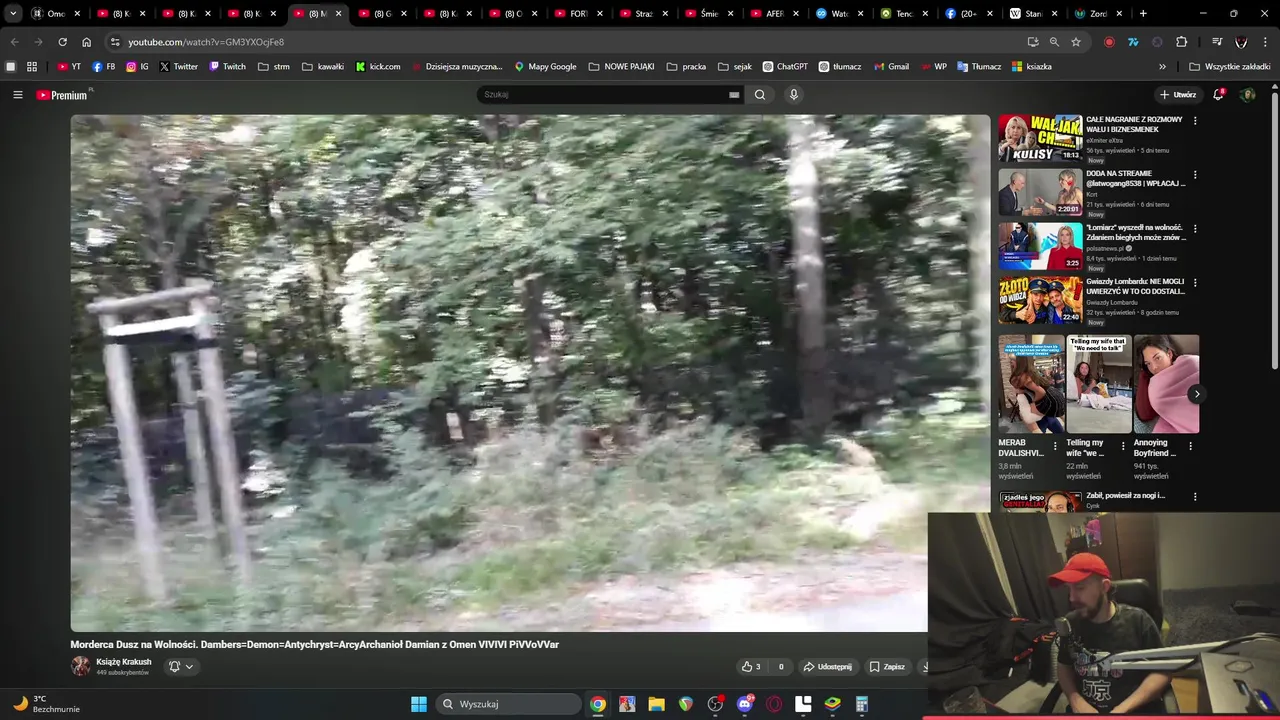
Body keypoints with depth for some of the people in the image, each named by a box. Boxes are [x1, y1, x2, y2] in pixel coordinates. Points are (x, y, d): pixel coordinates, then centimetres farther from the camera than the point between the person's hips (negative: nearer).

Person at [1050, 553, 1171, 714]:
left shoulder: (1137, 620, -3)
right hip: (1084, 709, 3)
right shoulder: (1071, 624, 5)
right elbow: (1064, 667, 16)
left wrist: (1122, 710, -10)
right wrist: (1075, 700, -3)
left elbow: (1161, 672, 0)